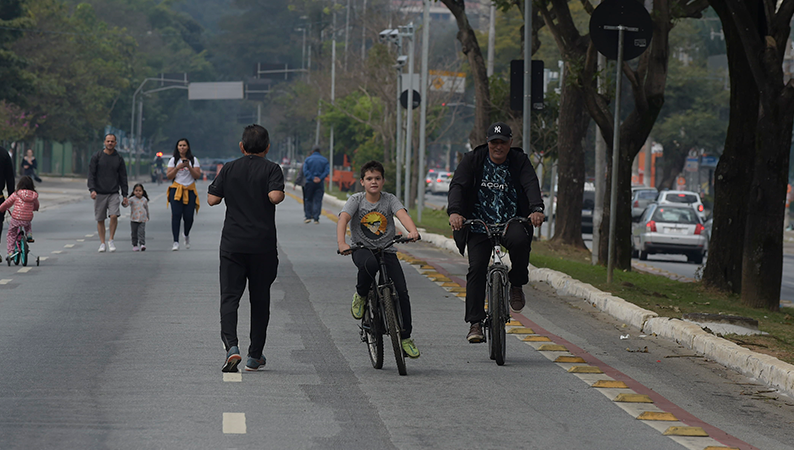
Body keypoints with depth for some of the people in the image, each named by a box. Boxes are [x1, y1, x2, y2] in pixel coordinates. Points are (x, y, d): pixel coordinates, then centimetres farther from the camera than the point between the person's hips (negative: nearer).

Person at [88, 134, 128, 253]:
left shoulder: (119, 159, 8)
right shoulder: (96, 157, 3)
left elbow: (123, 178, 10)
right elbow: (91, 174, -1)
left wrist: (125, 195, 5)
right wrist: (92, 189, -15)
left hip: (113, 193, 0)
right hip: (99, 193, 0)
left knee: (114, 215, -16)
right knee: (100, 219, 2)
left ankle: (111, 240, -1)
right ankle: (102, 243, 11)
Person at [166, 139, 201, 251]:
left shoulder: (193, 160, 8)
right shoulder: (173, 160, 8)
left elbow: (197, 176, 0)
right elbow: (169, 176, 1)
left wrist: (189, 167, -13)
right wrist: (178, 168, -13)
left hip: (190, 191, 0)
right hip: (176, 190, 0)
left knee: (188, 216, -2)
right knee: (176, 215, -13)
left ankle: (187, 235, 30)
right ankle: (176, 242, -14)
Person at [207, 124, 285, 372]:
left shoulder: (229, 169, 4)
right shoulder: (271, 169, -3)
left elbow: (212, 199, 3)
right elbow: (275, 196, -18)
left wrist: (219, 180, 20)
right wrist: (282, 194, 5)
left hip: (232, 244, 1)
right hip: (263, 245, -1)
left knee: (229, 296, -1)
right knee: (260, 299, 11)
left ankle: (231, 345, -24)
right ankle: (255, 356, 16)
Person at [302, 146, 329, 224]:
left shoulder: (308, 159, 3)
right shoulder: (324, 160, 7)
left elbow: (305, 171, -8)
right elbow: (327, 171, -5)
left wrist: (312, 178, -12)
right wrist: (320, 178, -12)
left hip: (310, 182, -1)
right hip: (320, 183, 1)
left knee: (308, 200, 9)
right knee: (318, 201, 1)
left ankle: (308, 216, 2)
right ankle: (316, 218, -4)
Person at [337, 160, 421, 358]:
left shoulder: (389, 200, 0)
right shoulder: (356, 200, -4)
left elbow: (402, 214, -19)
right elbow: (343, 219, -20)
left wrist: (413, 231, -41)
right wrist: (341, 243, -39)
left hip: (387, 251, 2)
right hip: (361, 249, -2)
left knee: (402, 291, -11)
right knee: (370, 264, -39)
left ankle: (405, 337, 4)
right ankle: (360, 295, -8)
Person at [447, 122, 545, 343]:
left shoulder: (520, 161, 2)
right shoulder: (472, 160, 0)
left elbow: (531, 184, -13)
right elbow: (458, 185, -11)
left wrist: (536, 209, -33)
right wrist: (454, 211, -31)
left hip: (511, 223, 0)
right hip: (479, 226, 0)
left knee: (519, 240, -33)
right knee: (476, 268, -14)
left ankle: (516, 285, -6)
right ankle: (475, 323, -11)